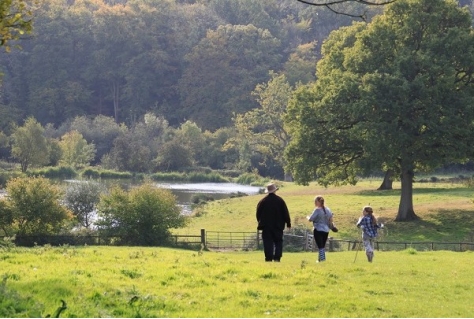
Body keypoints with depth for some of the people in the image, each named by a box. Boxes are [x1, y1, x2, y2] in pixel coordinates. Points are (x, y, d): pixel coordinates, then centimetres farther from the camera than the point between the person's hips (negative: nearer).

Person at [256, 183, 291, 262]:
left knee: (268, 243, 0)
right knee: (278, 242, 7)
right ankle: (277, 258, -3)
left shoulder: (262, 201, -1)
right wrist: (288, 223, 8)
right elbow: (285, 213, 0)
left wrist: (260, 223, 17)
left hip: (266, 226, 0)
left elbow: (258, 214, 4)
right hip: (278, 226, 0)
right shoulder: (280, 200, -3)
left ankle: (269, 258, -6)